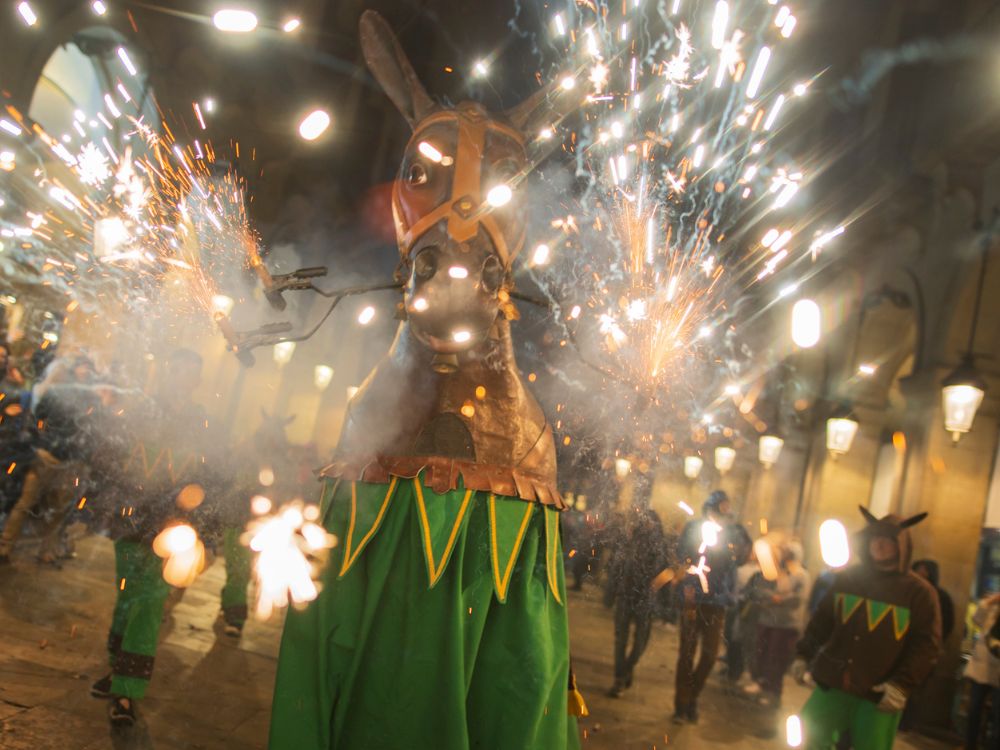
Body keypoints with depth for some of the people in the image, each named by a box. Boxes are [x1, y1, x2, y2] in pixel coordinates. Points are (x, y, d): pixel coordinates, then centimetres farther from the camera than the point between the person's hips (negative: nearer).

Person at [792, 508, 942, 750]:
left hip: (879, 695, -3)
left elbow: (927, 645, -7)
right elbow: (821, 621, 13)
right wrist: (803, 655, 6)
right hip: (832, 684, 3)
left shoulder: (919, 592, -4)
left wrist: (902, 684, -17)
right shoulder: (847, 578, 6)